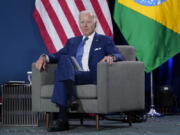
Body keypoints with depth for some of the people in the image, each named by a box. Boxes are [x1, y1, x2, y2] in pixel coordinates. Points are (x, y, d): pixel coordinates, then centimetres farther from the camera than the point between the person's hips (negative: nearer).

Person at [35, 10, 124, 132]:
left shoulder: (105, 40, 17)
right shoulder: (72, 42, 28)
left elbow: (119, 56, 3)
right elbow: (58, 55, 17)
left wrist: (111, 57, -22)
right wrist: (45, 57, -4)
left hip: (92, 76, -3)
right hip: (70, 76, 4)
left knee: (61, 72, -31)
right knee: (64, 59, -29)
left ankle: (63, 119, -37)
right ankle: (72, 96, -42)